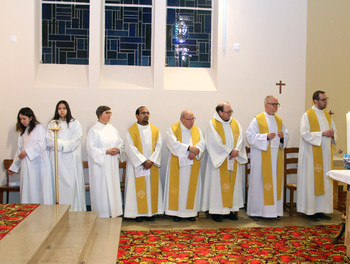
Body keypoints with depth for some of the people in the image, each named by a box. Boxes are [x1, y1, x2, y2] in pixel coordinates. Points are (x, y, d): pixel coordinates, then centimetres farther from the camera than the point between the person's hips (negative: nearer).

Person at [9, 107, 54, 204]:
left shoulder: (39, 127, 1)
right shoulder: (22, 131, 18)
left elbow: (42, 145, -9)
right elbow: (19, 149, 21)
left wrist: (27, 151, -11)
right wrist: (14, 167, 22)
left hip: (38, 162, -5)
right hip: (26, 164, 5)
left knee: (40, 188, -6)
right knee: (28, 188, 1)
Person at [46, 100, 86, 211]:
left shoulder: (75, 123, 6)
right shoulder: (52, 124, 11)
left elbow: (76, 141, -4)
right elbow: (49, 141, -1)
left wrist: (60, 144, -7)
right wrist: (65, 143, -8)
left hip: (71, 158, -1)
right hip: (57, 159, 1)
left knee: (73, 183, -5)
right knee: (60, 183, -2)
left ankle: (74, 209, -1)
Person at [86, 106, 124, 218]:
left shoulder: (112, 129, 11)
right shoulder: (94, 130, -6)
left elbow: (121, 143, 14)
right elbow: (91, 148, -12)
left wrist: (118, 150, -7)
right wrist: (106, 151, -18)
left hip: (112, 164, 6)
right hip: (100, 164, -6)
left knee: (113, 186, 8)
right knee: (101, 188, -2)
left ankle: (113, 211, 16)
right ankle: (102, 213, 7)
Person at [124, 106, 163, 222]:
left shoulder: (155, 130, 8)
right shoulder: (131, 130, -3)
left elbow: (158, 146, 2)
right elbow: (131, 148, -11)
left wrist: (151, 161, -12)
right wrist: (143, 161, -16)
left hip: (152, 165, 3)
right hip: (137, 165, -3)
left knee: (152, 188, 6)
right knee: (138, 189, 0)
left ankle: (151, 212, 15)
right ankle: (138, 213, 9)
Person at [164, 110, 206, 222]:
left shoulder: (197, 130, 10)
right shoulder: (173, 130, -2)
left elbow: (202, 144, -2)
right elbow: (174, 144, -17)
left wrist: (195, 151, -21)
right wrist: (189, 148, -23)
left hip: (193, 165, 3)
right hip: (178, 164, -3)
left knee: (192, 187, 5)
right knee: (178, 187, 0)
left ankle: (190, 211, 12)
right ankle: (177, 212, 7)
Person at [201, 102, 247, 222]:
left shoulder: (236, 123, 11)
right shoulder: (212, 124, -5)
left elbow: (240, 138, 2)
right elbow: (216, 142, -14)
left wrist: (236, 151, -15)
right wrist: (230, 151, -16)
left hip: (233, 160, 5)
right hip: (219, 160, -5)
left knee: (233, 183, 6)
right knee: (218, 184, -3)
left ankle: (230, 209, 13)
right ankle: (216, 211, 3)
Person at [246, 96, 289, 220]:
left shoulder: (279, 121, 15)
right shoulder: (257, 120, -2)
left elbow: (286, 136, 18)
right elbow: (250, 136, -10)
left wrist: (283, 136, -4)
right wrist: (266, 136, -19)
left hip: (276, 157, 6)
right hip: (261, 157, -5)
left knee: (276, 182, 6)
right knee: (259, 182, -3)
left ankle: (274, 210, 15)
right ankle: (256, 211, 4)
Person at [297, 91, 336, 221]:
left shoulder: (327, 116, 15)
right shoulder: (307, 115, -6)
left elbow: (334, 131, 20)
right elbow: (305, 134, -15)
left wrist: (332, 135, -3)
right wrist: (322, 133, -19)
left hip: (325, 154, 7)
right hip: (312, 155, -7)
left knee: (325, 181, 7)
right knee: (311, 181, -4)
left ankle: (321, 209, 13)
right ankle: (311, 210, 3)